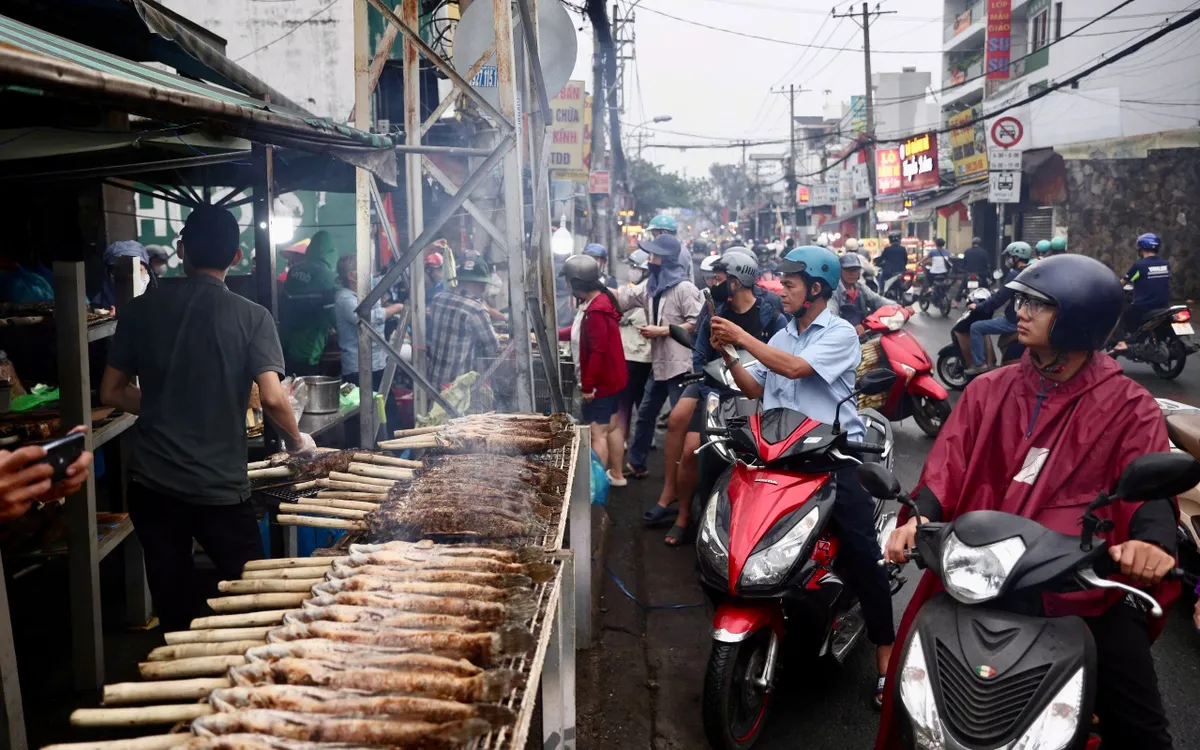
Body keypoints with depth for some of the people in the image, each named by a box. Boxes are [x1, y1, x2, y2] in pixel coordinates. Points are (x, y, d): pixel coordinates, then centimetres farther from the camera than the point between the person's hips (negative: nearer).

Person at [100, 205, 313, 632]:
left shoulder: (143, 309, 1)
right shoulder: (251, 317, -8)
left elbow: (112, 393, 6)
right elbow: (272, 399, -16)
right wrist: (296, 441, 2)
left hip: (151, 483, 3)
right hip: (220, 488, -3)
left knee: (173, 603, 14)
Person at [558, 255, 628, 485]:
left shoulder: (596, 311, -25)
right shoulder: (600, 300, 8)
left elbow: (598, 351, -27)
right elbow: (580, 330, 21)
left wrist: (587, 385, -22)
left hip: (601, 382, -11)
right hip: (610, 378, 11)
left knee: (597, 433, -4)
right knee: (610, 427, 18)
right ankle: (616, 474, 29)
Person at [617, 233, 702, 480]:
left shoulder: (684, 287, -14)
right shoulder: (651, 286, 13)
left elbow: (697, 323, -19)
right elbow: (622, 297, 14)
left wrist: (662, 331, -18)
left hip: (680, 365, -9)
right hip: (659, 364, 9)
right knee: (645, 414, 17)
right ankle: (636, 463, 29)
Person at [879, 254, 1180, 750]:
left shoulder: (1129, 407, 4)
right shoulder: (989, 391, 12)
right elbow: (949, 463, 1)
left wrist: (1152, 539, -32)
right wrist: (920, 518, -18)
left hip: (1087, 586, -2)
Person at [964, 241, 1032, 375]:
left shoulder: (1014, 275, -18)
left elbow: (999, 299, -19)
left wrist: (978, 307, -8)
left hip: (1015, 321, -9)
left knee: (976, 327, -5)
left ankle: (979, 364, -5)